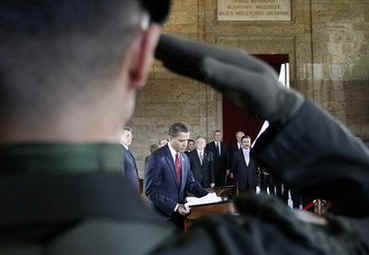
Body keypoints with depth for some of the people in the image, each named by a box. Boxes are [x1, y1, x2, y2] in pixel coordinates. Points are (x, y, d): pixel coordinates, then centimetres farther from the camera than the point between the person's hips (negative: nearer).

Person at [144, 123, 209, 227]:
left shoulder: (185, 157, 8)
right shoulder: (157, 157, -15)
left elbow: (190, 183, 12)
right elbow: (151, 190, -18)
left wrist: (208, 196, -4)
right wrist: (174, 206, -24)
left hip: (181, 213, 6)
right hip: (163, 215, -6)